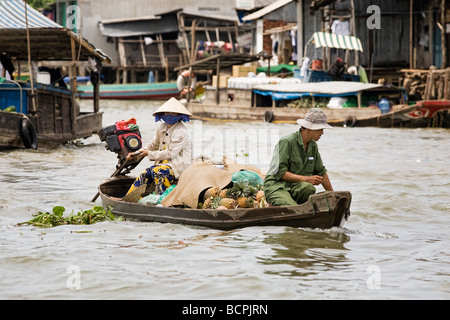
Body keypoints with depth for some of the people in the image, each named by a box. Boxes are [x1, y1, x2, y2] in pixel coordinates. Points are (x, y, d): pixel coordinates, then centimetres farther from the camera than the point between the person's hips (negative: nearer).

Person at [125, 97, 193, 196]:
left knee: (157, 171, -31)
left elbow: (170, 154, -19)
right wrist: (136, 154, 5)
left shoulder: (181, 132, -15)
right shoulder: (161, 127, 10)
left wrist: (149, 154, -12)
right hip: (164, 162, 7)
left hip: (180, 166, -7)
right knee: (145, 174, -14)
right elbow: (152, 146, 20)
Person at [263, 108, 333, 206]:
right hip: (276, 186, -6)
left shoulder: (313, 146, 13)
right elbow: (280, 173, -17)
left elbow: (321, 172, 26)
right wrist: (306, 179, -22)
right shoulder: (287, 142, -12)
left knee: (309, 188, -32)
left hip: (297, 187, 6)